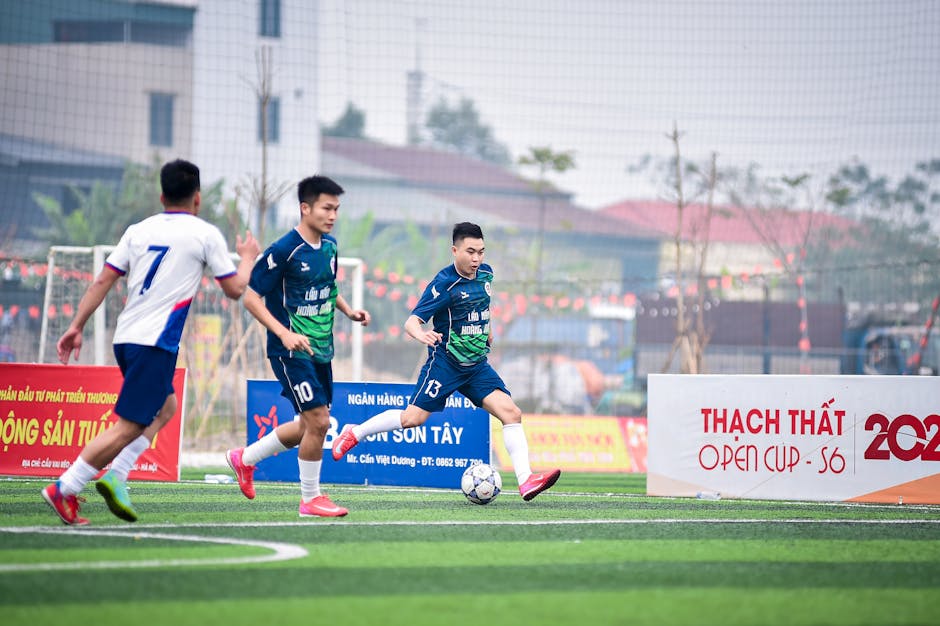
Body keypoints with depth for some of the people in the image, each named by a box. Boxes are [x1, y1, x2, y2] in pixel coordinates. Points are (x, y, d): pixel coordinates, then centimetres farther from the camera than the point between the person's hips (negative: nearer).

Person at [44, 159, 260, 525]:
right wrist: (248, 258, 22)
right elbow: (234, 289, 3)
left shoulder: (138, 231, 12)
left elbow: (103, 280, 7)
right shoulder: (205, 234, -1)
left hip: (126, 339, 7)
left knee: (165, 407, 23)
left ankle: (116, 476, 8)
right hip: (155, 344, -7)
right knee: (128, 427, -7)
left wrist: (77, 326, 9)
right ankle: (64, 490, -12)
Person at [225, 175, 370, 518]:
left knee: (309, 426, 13)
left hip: (321, 349, 8)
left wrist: (349, 310, 6)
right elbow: (251, 297, -15)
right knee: (318, 421, -12)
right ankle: (310, 499, 4)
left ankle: (245, 458, 33)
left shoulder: (329, 246, 7)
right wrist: (285, 334, -24)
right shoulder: (283, 250, -17)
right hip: (292, 350, -8)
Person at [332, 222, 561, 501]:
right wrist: (422, 334, -43)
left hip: (477, 364, 6)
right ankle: (354, 433, 15)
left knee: (511, 412, -10)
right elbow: (411, 322, -22)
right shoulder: (445, 284, -17)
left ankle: (526, 481, -13)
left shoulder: (485, 274, 4)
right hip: (445, 362, -6)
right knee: (413, 418, -7)